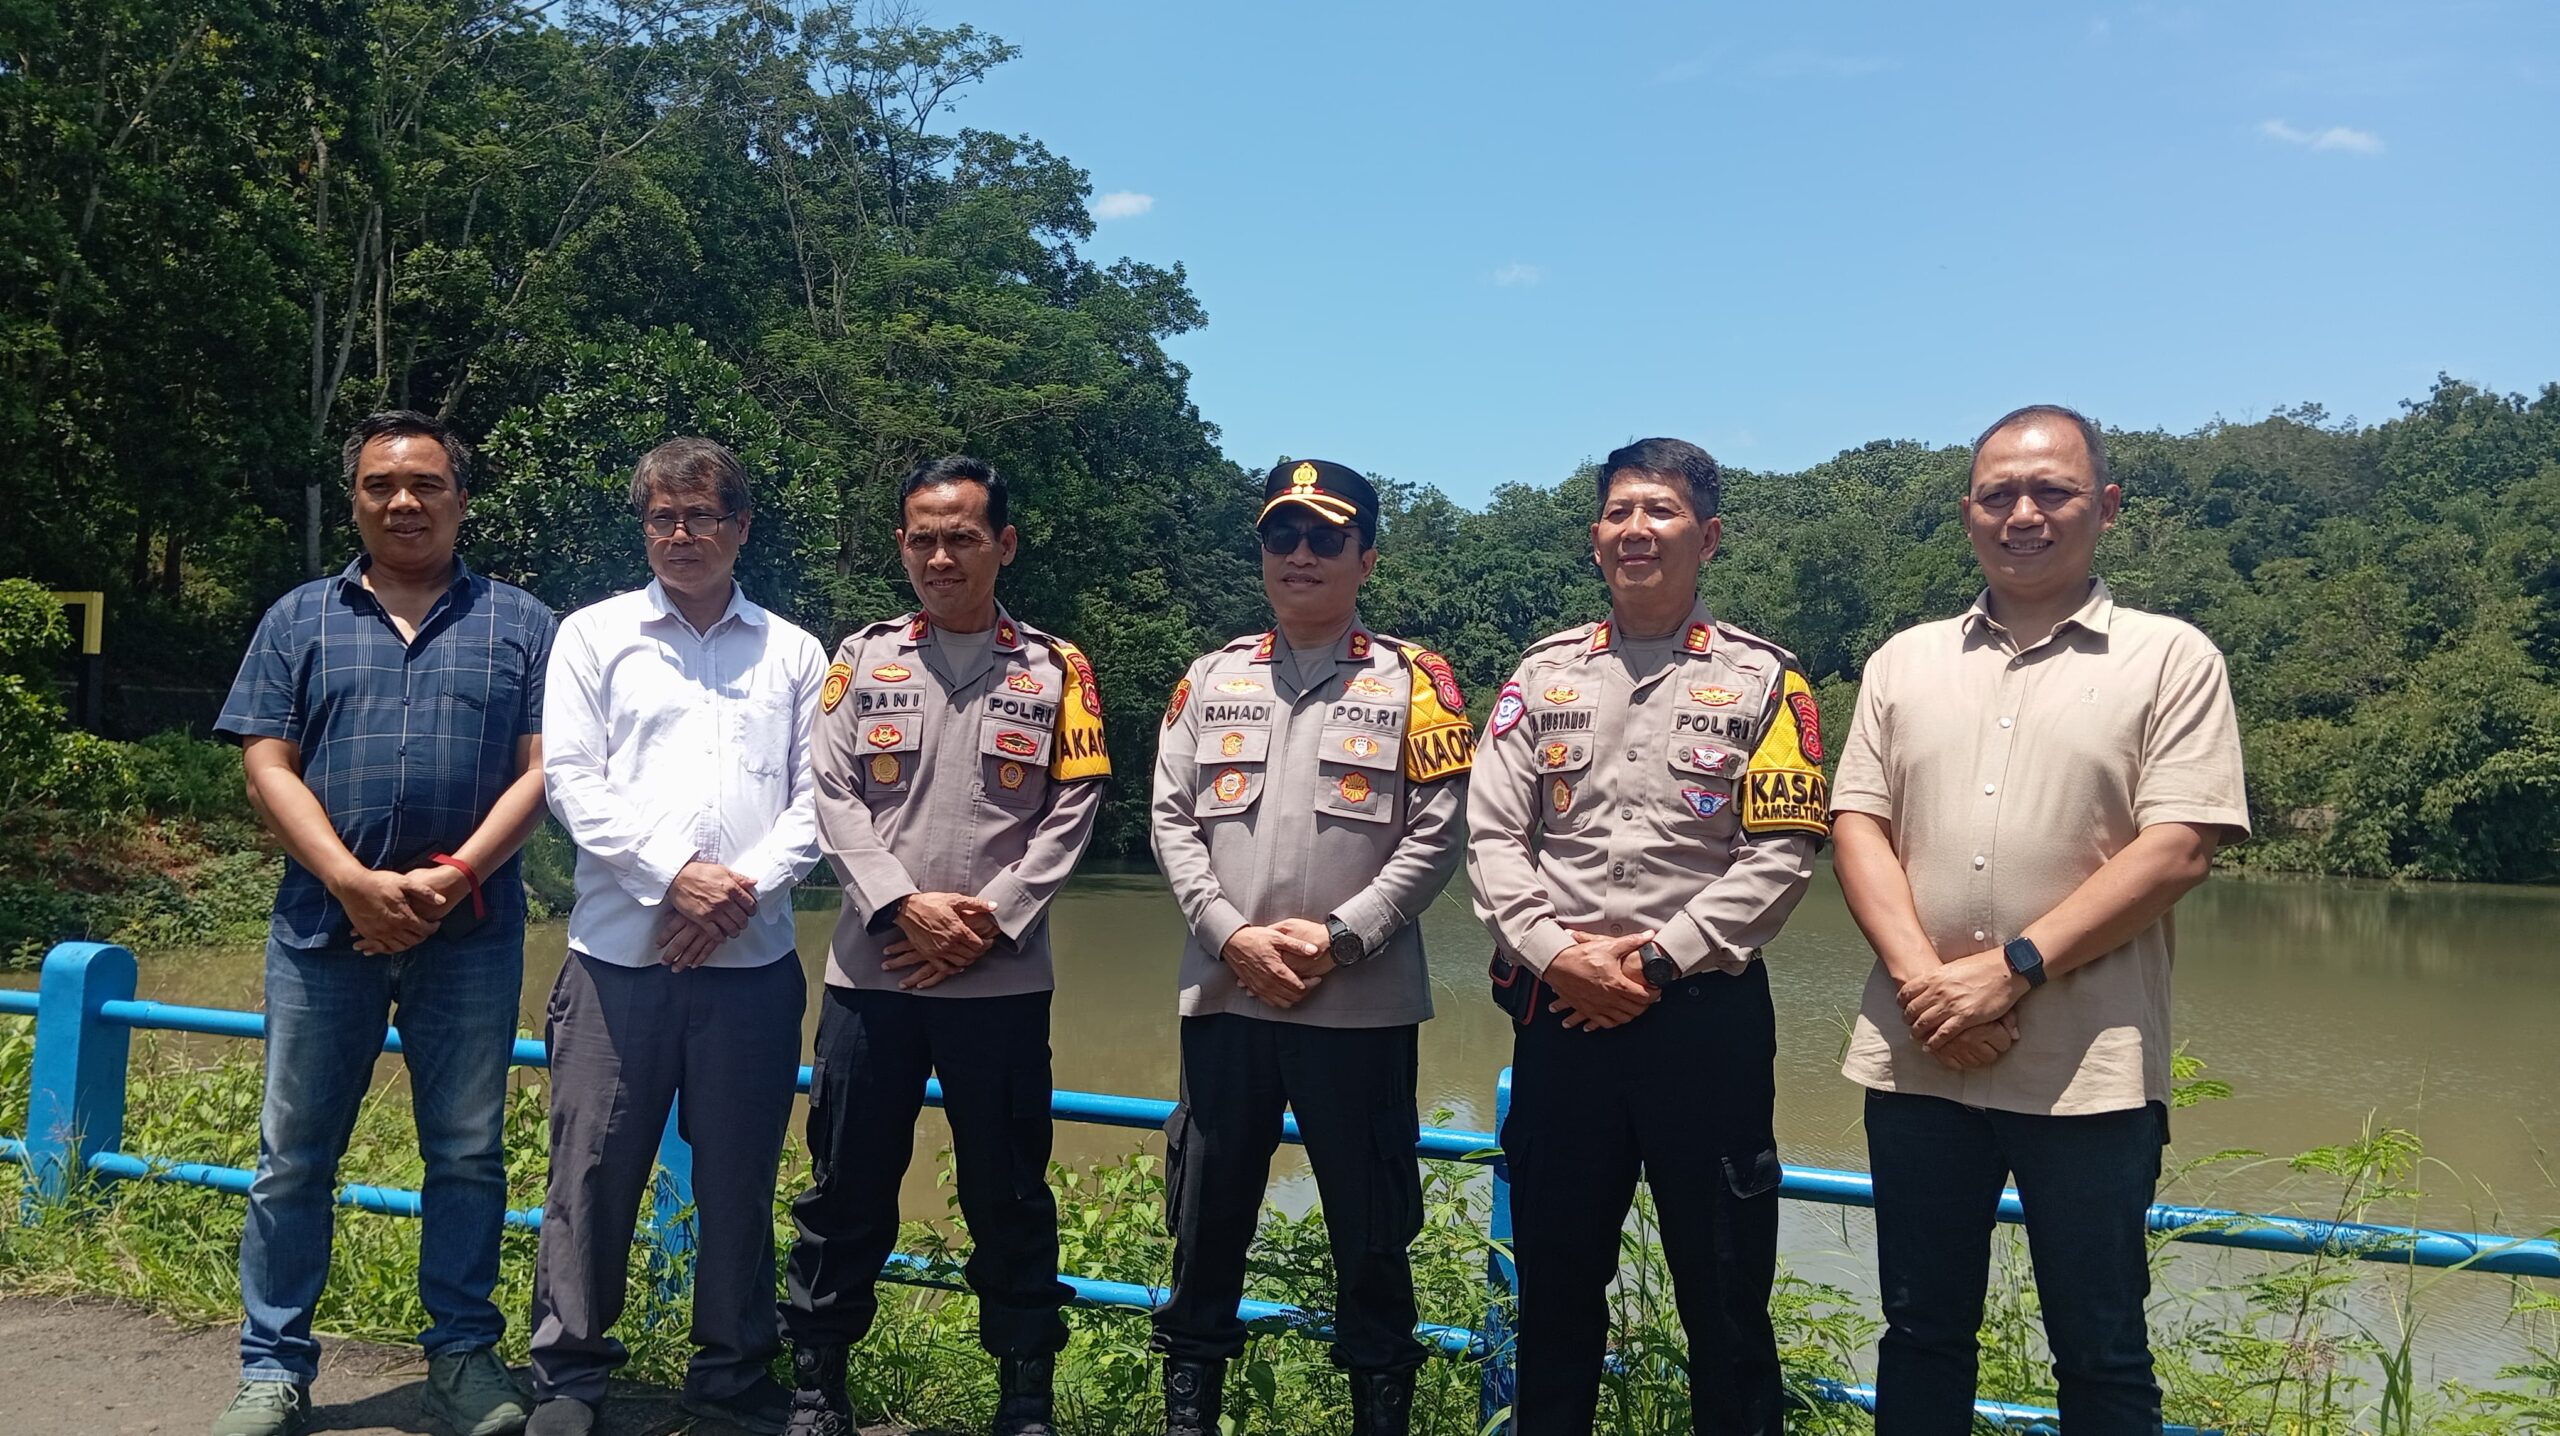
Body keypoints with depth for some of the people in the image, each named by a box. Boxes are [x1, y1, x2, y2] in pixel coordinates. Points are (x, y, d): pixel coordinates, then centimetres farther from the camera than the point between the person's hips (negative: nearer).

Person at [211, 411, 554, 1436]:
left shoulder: (520, 624, 6)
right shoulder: (300, 620, 9)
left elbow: (539, 768, -1)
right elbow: (268, 767, 1)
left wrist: (452, 878, -13)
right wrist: (356, 883, -12)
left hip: (472, 933, -1)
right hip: (324, 925, 1)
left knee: (467, 1153, 7)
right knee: (294, 1156, 8)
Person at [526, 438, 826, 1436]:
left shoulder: (793, 654, 10)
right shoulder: (594, 636, 8)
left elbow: (817, 798, 4)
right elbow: (572, 781, -2)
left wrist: (746, 888, -11)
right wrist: (674, 874, -13)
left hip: (753, 960, 1)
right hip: (620, 952, -1)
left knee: (739, 1176, 8)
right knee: (594, 1166, 4)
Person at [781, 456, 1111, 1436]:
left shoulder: (1054, 670, 5)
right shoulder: (863, 658, 8)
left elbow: (1070, 813, -2)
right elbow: (834, 799, 1)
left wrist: (986, 922, -11)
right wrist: (904, 905, -13)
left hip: (1003, 980, -1)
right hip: (872, 972, 1)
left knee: (1009, 1193, 8)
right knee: (847, 1184, 9)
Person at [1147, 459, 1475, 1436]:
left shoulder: (1413, 682, 1)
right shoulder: (1210, 679, 10)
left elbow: (1434, 835, -5)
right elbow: (1172, 822, 5)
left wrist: (1340, 937, -14)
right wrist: (1231, 934, -9)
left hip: (1362, 1003, -2)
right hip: (1223, 994, 3)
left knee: (1370, 1225, 7)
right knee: (1207, 1212, 12)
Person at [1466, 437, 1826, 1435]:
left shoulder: (1761, 679, 0)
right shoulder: (1544, 673, 8)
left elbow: (1779, 854, -7)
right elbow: (1492, 836, 3)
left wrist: (1657, 959, -13)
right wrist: (1556, 953, -11)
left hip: (1707, 1012, -2)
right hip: (1559, 1012, 3)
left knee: (1723, 1281, 7)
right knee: (1555, 1270, 14)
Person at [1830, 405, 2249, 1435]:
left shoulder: (2170, 659, 1)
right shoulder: (1905, 661, 11)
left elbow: (2178, 849, -9)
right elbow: (1859, 825, 5)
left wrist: (2012, 969, -15)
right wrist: (1923, 978, -10)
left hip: (2091, 1069, -3)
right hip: (1917, 1057, 3)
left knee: (2100, 1354, 8)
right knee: (1921, 1332, 14)